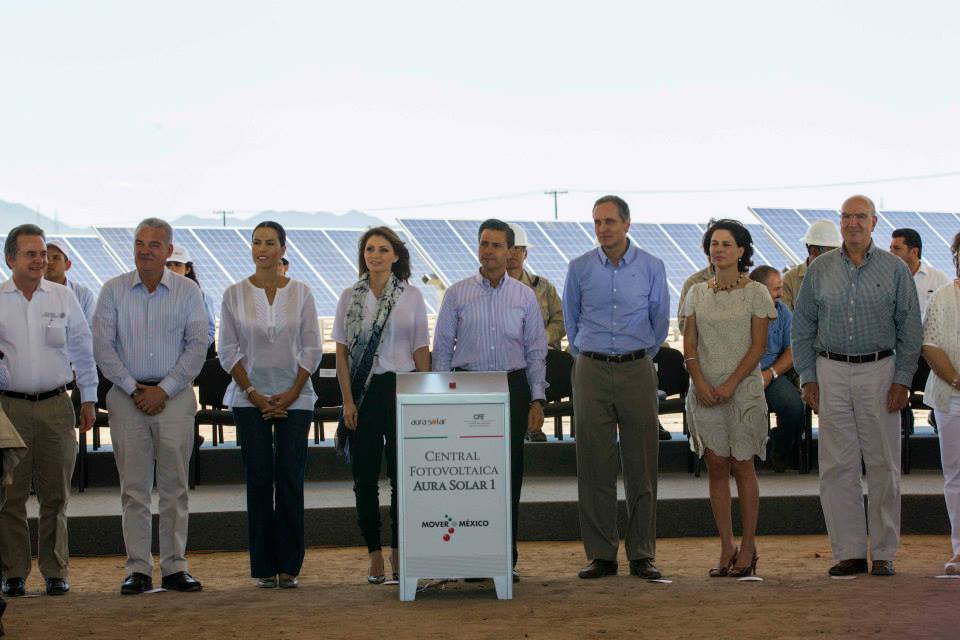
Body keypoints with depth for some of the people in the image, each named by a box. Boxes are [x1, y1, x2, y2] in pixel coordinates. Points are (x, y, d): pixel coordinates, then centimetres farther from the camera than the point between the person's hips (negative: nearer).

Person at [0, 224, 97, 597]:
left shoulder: (63, 297, 9)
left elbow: (83, 351, 13)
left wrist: (89, 399, 10)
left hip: (56, 405, 1)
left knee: (55, 494, 3)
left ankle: (55, 572, 10)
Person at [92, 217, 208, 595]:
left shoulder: (187, 292, 4)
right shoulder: (113, 291, 5)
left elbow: (198, 344, 0)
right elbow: (102, 345, 1)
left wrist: (164, 390, -8)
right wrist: (133, 388, -7)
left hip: (174, 396, 0)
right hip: (127, 396, 0)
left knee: (174, 485, 1)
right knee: (134, 487, -1)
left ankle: (175, 567, 6)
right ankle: (138, 569, 3)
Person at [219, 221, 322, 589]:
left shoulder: (300, 293, 4)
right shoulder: (235, 294, 3)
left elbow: (312, 349, 3)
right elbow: (228, 351, 2)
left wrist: (292, 394, -6)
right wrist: (253, 394, -6)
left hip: (294, 398, 0)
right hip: (250, 399, 0)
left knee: (290, 479, -3)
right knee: (259, 479, -1)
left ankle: (289, 566, 5)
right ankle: (264, 567, 5)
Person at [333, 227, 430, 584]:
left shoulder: (411, 296, 4)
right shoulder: (350, 297, 5)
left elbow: (421, 350, 5)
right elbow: (341, 352, 3)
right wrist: (347, 401, -5)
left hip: (401, 388, -1)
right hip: (363, 391, 1)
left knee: (402, 474, 0)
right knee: (365, 477, 2)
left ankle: (399, 552, 9)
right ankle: (374, 554, 10)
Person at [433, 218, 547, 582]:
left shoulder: (525, 296, 8)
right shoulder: (457, 294, 5)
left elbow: (536, 351, 8)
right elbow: (442, 348, 6)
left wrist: (537, 399, 1)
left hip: (512, 388, 1)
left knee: (509, 474, 2)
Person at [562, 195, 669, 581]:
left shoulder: (651, 268, 3)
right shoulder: (579, 269, 5)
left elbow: (660, 319, 14)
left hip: (637, 371, 0)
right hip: (592, 373, 0)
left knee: (641, 466, 0)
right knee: (595, 466, -1)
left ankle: (642, 554, 6)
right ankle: (601, 554, 5)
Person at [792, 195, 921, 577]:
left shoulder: (895, 270, 3)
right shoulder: (820, 270, 7)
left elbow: (909, 330, 3)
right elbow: (803, 327, 10)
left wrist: (902, 380, -4)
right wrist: (808, 378, 3)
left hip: (878, 371, -1)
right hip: (832, 372, 1)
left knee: (883, 465, 1)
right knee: (837, 466, 1)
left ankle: (883, 552, 10)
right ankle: (849, 552, 7)